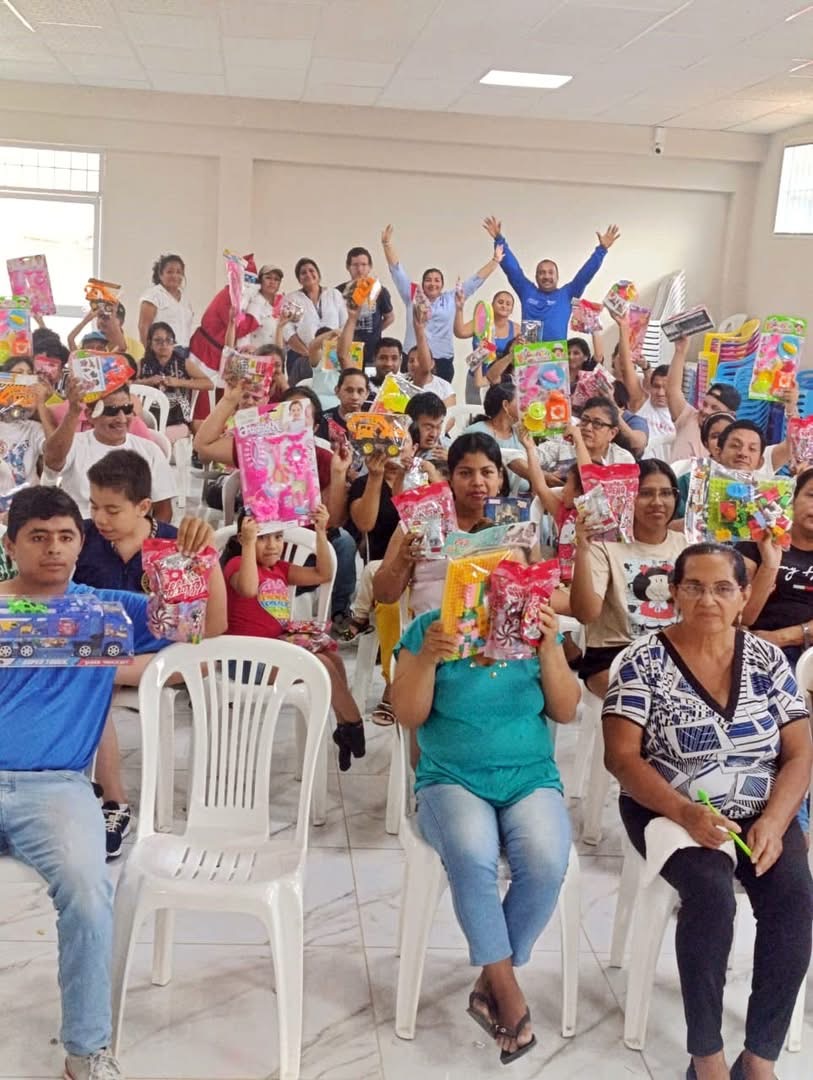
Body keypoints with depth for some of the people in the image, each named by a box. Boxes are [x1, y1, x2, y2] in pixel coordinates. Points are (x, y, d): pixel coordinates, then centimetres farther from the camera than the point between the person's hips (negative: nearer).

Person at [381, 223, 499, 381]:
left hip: (442, 361, 1)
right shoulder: (412, 297, 10)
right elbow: (397, 270, 7)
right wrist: (387, 244, 1)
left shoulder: (451, 299, 12)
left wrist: (495, 260, 17)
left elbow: (476, 280, 16)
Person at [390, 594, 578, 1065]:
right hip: (453, 780, -1)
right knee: (471, 853, -35)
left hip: (531, 779, 2)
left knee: (546, 861, -30)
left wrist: (549, 649, -14)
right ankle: (508, 990, -16)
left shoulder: (538, 629, 4)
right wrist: (427, 658, -22)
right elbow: (408, 715, -6)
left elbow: (566, 712, 0)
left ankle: (490, 983, -8)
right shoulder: (428, 629, -2)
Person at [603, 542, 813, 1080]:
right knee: (712, 891, -30)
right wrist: (687, 813, -24)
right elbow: (622, 757, -10)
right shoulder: (645, 660, -6)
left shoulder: (768, 660, 4)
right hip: (671, 810, -3)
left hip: (761, 813, 3)